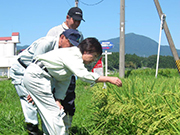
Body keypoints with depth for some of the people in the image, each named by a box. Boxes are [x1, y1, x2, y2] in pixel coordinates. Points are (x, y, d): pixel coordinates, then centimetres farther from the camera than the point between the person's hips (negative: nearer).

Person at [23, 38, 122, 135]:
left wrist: (57, 100, 5)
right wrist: (108, 79, -27)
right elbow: (83, 75, -31)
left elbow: (64, 81, 14)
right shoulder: (72, 55, -17)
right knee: (53, 111, -9)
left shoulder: (75, 57, 13)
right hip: (35, 76, -10)